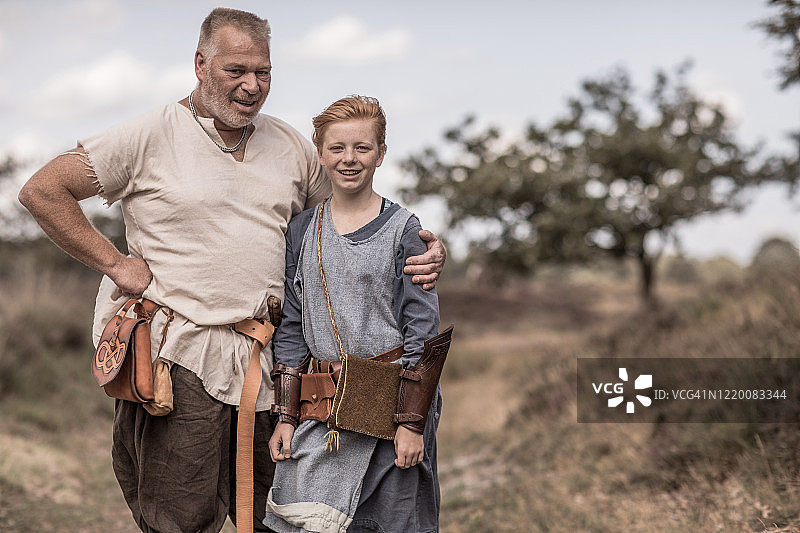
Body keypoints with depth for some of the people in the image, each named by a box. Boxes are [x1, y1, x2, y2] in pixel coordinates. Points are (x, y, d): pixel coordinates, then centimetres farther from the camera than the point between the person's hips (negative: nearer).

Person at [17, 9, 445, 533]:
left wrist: (420, 250, 4)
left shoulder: (289, 145, 11)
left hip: (264, 357, 5)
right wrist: (115, 263, -8)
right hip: (179, 353, -5)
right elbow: (42, 191, -3)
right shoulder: (150, 137, -4)